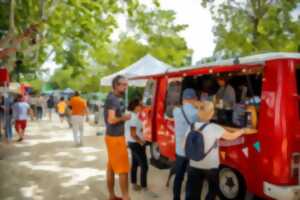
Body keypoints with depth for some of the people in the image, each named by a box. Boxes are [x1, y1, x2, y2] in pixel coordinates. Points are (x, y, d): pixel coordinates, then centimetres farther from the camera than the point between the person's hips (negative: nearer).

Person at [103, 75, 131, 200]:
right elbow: (111, 120, -26)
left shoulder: (117, 99, 12)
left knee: (111, 167, 15)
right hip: (115, 137, -9)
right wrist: (124, 118, -12)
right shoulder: (112, 99, -18)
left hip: (116, 136, 9)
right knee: (123, 169, -2)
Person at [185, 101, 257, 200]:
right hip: (210, 167, -3)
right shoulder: (215, 128, -17)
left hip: (194, 167, 3)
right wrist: (243, 130, 13)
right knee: (213, 190, 25)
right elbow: (231, 136, -3)